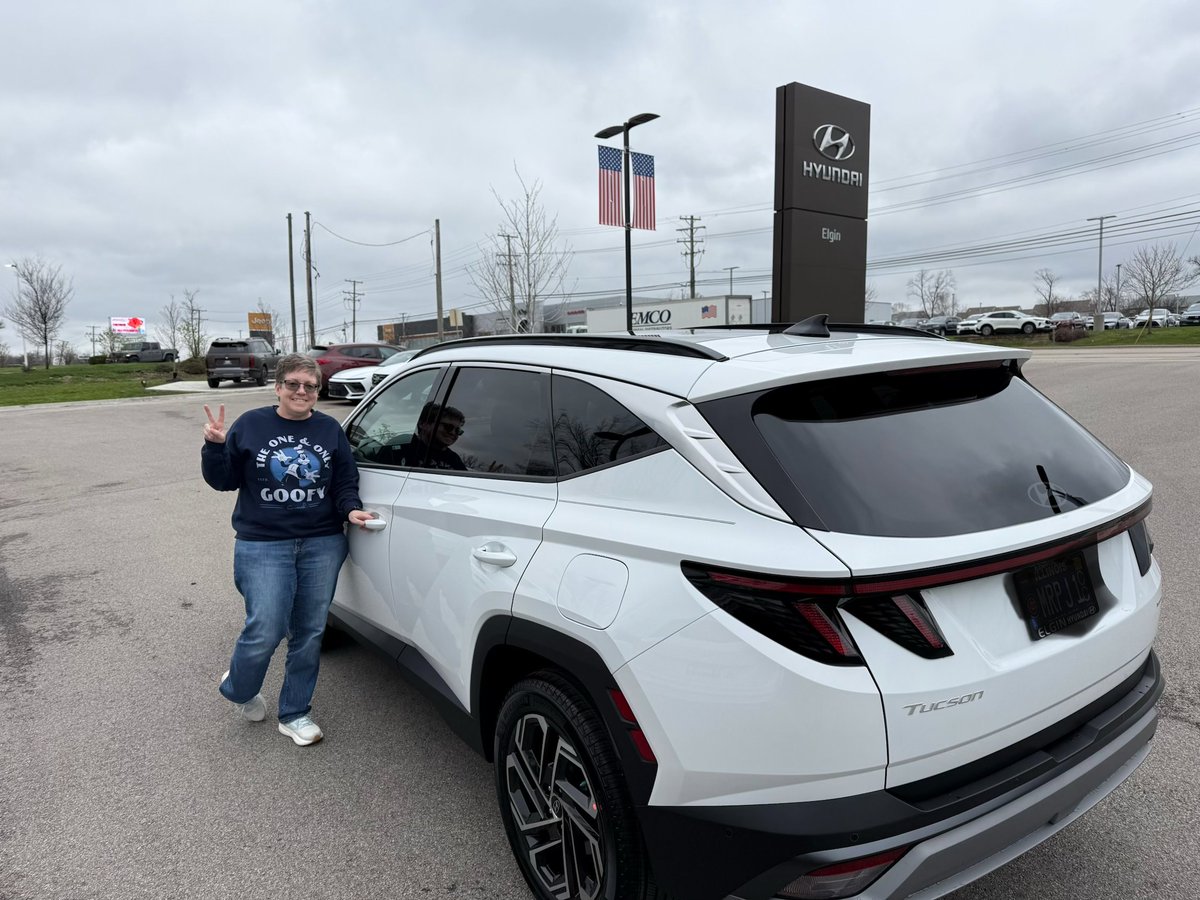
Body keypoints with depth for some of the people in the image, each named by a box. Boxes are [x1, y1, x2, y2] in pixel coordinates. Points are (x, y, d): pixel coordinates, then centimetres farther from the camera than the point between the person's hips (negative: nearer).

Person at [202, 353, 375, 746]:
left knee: (310, 633, 8)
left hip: (322, 545, 3)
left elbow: (345, 483, 10)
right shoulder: (250, 425, 2)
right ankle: (237, 689, 28)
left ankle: (295, 714, 26)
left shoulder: (330, 430, 7)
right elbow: (224, 480, 5)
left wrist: (351, 509, -10)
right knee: (266, 631, -6)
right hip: (263, 546, -2)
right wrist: (215, 446, -12)